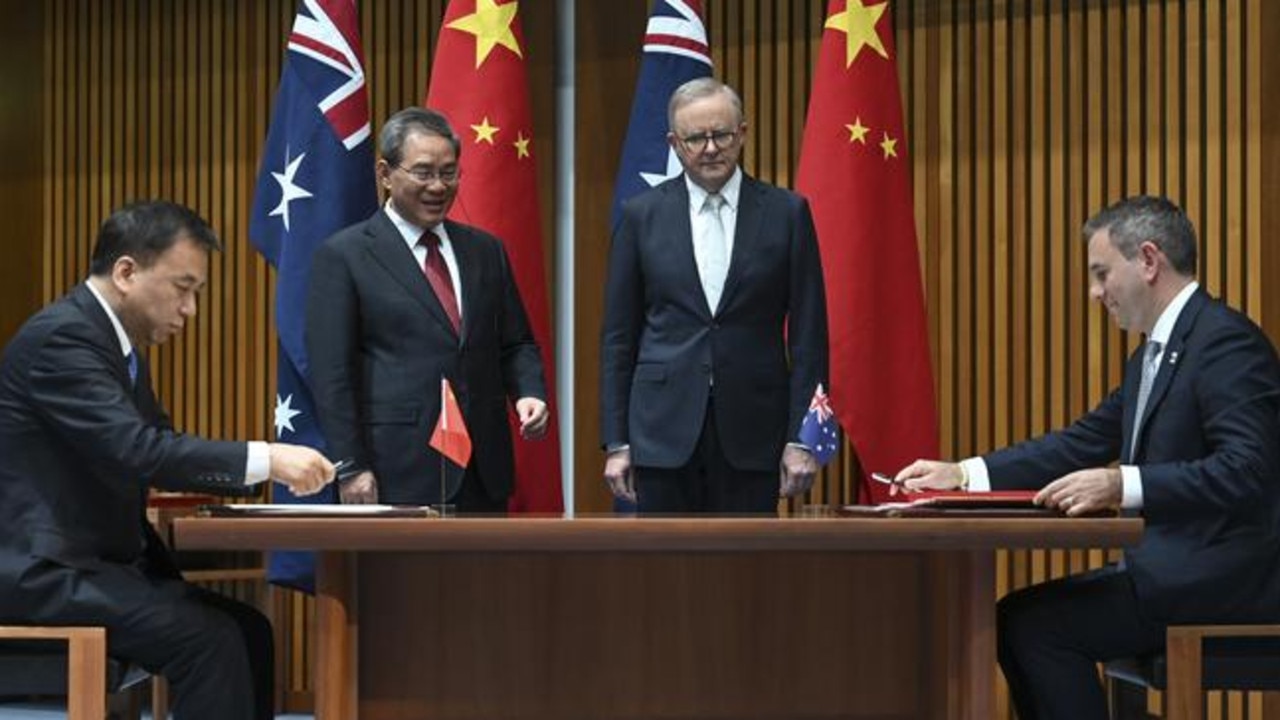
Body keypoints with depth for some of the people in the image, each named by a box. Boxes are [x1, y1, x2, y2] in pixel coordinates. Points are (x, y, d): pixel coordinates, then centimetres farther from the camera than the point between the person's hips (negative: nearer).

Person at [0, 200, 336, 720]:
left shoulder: (118, 341, 14)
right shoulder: (61, 337, -16)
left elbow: (162, 448, 17)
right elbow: (137, 451, -27)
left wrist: (268, 466, 1)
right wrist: (263, 459, -27)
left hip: (98, 561, 10)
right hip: (43, 572, -10)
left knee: (247, 629, -1)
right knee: (209, 638, -22)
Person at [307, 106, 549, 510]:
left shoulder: (485, 250, 14)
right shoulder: (343, 257, -2)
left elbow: (514, 344, 18)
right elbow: (331, 373, -6)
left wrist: (529, 393, -4)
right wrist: (352, 468, -12)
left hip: (483, 473, 5)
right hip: (396, 475, -5)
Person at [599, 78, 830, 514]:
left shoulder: (786, 213, 3)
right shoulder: (642, 215, 5)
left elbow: (808, 333, 3)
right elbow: (618, 336, 6)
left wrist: (802, 438, -4)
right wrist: (616, 442, 1)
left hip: (751, 434, 0)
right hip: (665, 428, 1)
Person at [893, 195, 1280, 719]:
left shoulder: (1226, 341, -15)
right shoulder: (1155, 353, 17)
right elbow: (1083, 444, 16)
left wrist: (1122, 485, -34)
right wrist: (961, 474, 7)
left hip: (1221, 576, -10)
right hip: (1172, 567, 10)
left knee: (1035, 622, -16)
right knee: (1015, 621, 5)